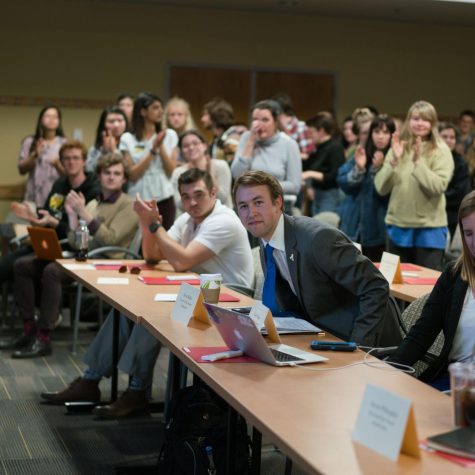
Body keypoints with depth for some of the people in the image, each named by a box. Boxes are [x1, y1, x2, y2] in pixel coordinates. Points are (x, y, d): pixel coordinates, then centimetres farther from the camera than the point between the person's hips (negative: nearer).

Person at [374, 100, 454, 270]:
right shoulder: (398, 148, 5)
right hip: (397, 226, 4)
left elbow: (438, 187, -17)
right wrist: (393, 161, -14)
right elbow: (381, 188, -1)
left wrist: (418, 162, -22)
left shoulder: (441, 150, -4)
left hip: (429, 228, -4)